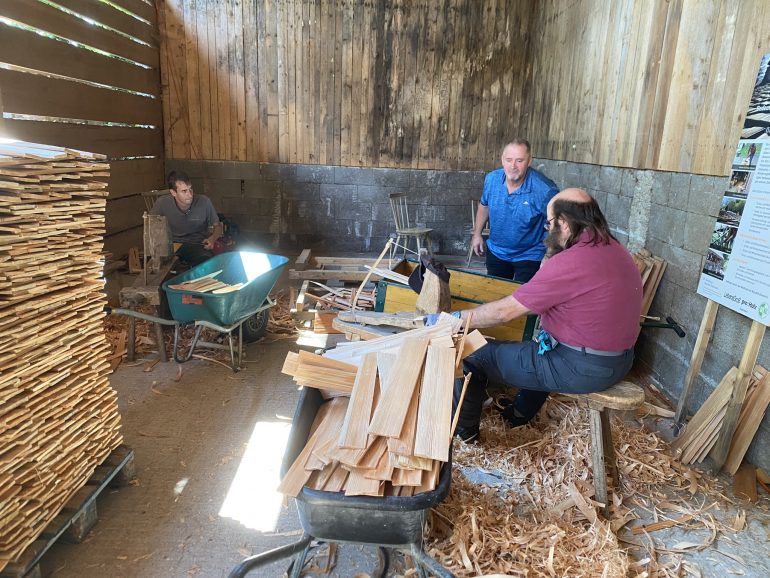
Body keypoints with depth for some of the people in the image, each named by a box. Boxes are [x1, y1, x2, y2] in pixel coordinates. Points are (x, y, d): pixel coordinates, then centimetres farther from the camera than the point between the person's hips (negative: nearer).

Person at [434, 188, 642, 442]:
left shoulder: (569, 263, -25)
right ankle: (521, 411, 45)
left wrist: (453, 319, -9)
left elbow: (505, 311, -19)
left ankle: (463, 430, 22)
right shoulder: (614, 248, 4)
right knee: (540, 340, 37)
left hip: (581, 369, -9)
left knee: (472, 354, 1)